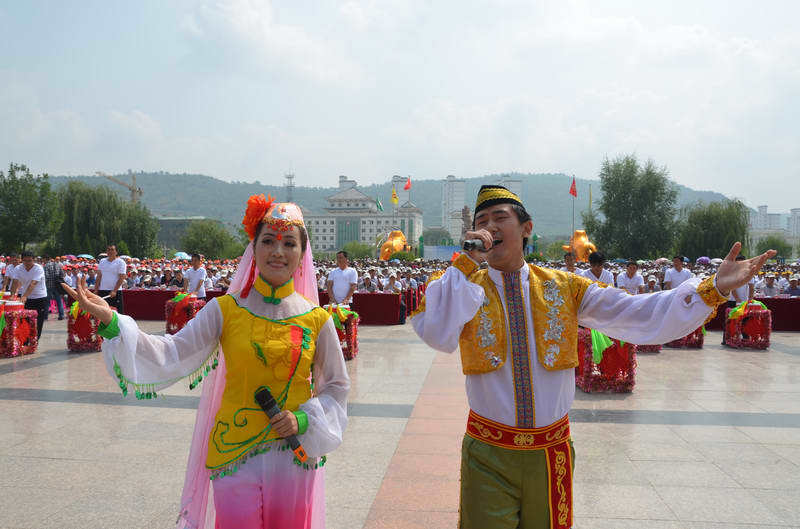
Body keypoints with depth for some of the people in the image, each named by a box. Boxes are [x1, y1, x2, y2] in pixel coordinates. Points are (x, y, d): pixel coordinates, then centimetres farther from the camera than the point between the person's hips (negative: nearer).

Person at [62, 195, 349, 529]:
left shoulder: (317, 319, -3)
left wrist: (304, 420, -10)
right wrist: (110, 321, -22)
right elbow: (171, 355, -12)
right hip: (235, 457, -1)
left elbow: (336, 386, 6)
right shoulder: (226, 310, -4)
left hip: (295, 458, 1)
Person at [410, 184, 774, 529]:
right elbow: (437, 335, -23)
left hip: (550, 453, 2)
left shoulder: (563, 287, 2)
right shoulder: (462, 286, -3)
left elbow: (637, 315, -7)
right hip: (488, 455, -2)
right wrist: (468, 262, -20)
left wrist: (713, 289, -17)